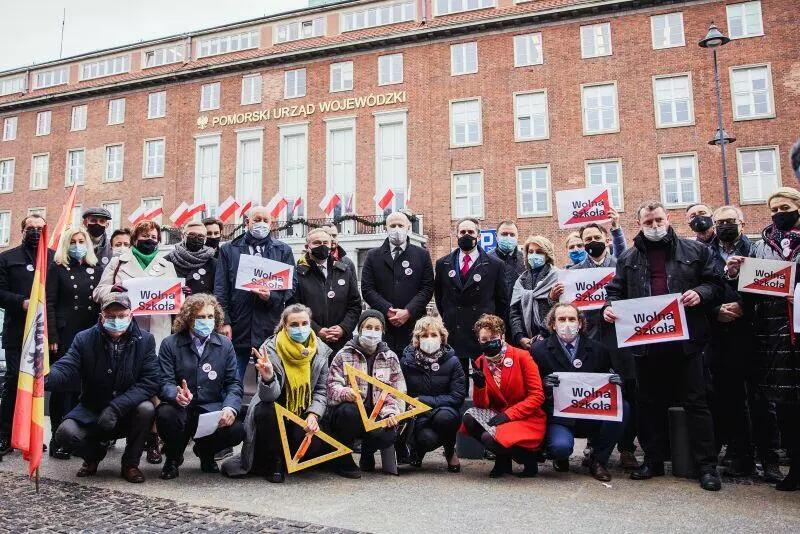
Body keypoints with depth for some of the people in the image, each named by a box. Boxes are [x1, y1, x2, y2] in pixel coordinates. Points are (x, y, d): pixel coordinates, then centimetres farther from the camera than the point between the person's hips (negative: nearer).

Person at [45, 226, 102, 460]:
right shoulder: (57, 268, 2)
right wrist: (52, 337, -11)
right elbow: (49, 304, -3)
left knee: (84, 385, 5)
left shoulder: (96, 269, 11)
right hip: (65, 335, -3)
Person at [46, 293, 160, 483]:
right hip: (91, 411, 1)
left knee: (147, 409, -32)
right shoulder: (84, 339, -7)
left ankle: (131, 463, -5)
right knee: (65, 434, -26)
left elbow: (150, 381, -18)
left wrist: (115, 408, -28)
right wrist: (45, 377, -45)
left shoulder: (145, 340, -10)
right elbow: (64, 371, -19)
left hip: (128, 413, -1)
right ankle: (94, 454, 11)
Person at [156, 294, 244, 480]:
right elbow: (164, 383, -8)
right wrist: (177, 395, -33)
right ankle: (173, 457, 2)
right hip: (180, 409, -1)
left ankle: (205, 451, 14)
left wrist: (230, 408, -18)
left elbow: (234, 383, 3)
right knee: (165, 414, -34)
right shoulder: (170, 344, 0)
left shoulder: (225, 345, 7)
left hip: (212, 409, 2)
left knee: (237, 429, -25)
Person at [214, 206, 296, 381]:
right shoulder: (229, 249, 10)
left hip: (270, 327, 0)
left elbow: (291, 286, 5)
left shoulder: (283, 251, 11)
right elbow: (220, 289, 5)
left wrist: (271, 297, -14)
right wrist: (224, 322, -5)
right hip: (238, 329, 0)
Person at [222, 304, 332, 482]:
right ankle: (275, 462, -9)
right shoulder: (270, 349, -15)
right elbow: (269, 396, -23)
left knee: (315, 444, -25)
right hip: (276, 412, -1)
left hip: (304, 413, 2)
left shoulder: (320, 351, -6)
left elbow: (321, 390, -2)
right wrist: (267, 378, -46)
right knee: (265, 410, -34)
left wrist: (313, 415, -21)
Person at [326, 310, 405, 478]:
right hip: (349, 413, -1)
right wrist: (345, 392, -26)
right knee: (349, 411, -37)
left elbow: (397, 391, 5)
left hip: (376, 414, 1)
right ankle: (343, 458, -9)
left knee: (388, 435, -30)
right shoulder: (344, 355, 4)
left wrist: (390, 411, -14)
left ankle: (367, 453, 11)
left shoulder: (390, 357, 10)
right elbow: (332, 384, -3)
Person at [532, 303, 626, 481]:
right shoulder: (539, 350, 0)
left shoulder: (597, 349, 7)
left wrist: (616, 380, -13)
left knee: (622, 407, -24)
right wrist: (544, 383, -23)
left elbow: (609, 378, 10)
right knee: (561, 446, -32)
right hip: (559, 417, -3)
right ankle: (561, 458, 11)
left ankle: (598, 460, -2)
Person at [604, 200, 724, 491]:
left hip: (686, 339, -2)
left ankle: (707, 465, 12)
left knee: (695, 402, 3)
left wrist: (701, 293, -11)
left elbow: (716, 283, 9)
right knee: (651, 403, 11)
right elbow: (615, 289, 14)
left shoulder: (695, 250, 7)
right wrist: (610, 307, -6)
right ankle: (653, 460, 22)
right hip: (645, 342, 2)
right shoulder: (629, 258, 11)